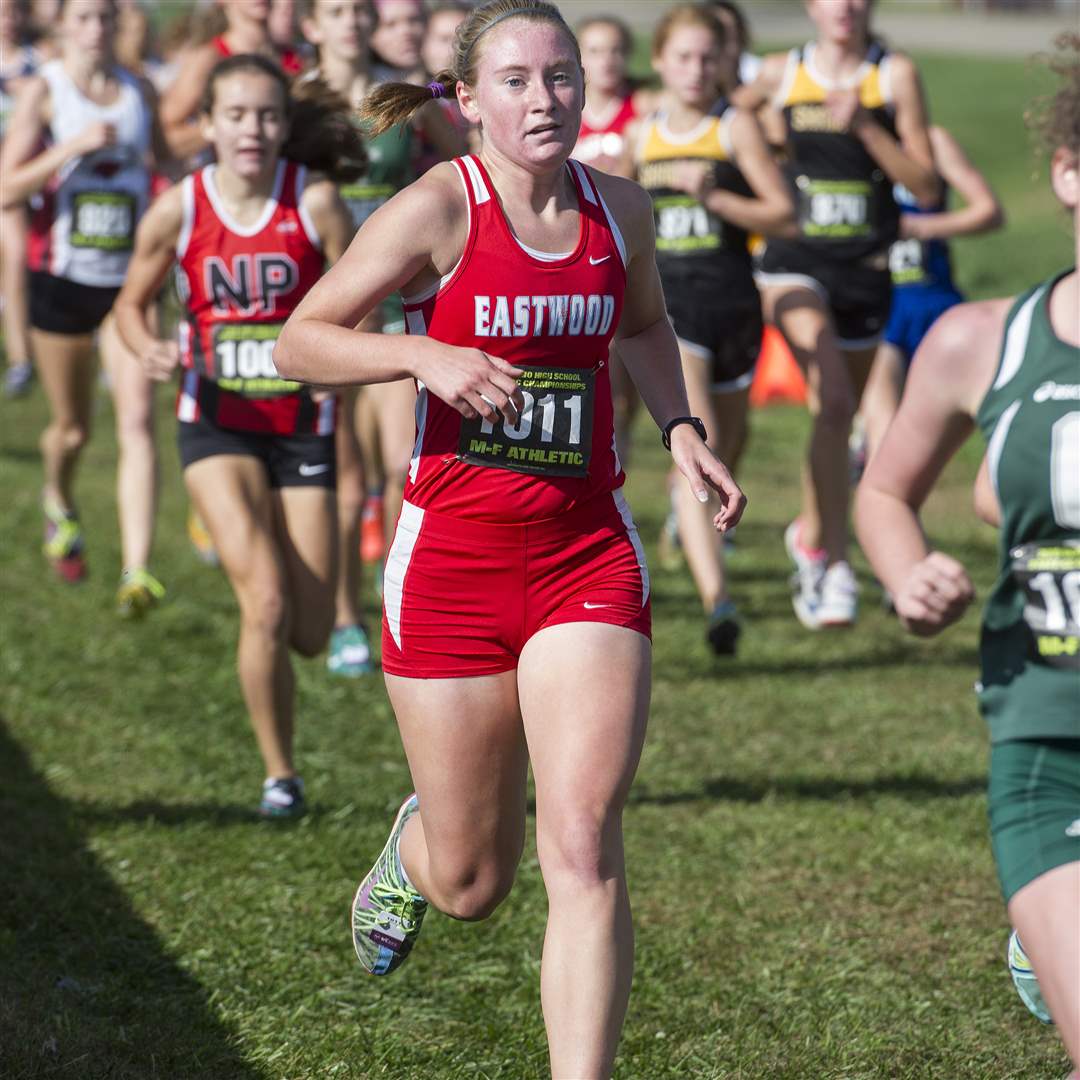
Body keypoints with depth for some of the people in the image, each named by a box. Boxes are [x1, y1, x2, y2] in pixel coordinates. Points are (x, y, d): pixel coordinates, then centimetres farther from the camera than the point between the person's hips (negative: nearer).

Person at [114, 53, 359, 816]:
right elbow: (132, 303, 7)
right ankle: (279, 774, 0)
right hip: (217, 424, -1)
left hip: (301, 425, 1)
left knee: (310, 635, 4)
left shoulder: (314, 201, -10)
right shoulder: (179, 210, -7)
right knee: (265, 605, -19)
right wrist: (149, 349, -14)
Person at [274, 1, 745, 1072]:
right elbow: (298, 341, -6)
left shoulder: (621, 210, 4)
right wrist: (424, 354, -21)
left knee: (583, 851, -14)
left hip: (588, 555, 2)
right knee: (472, 883, 9)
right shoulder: (439, 208, -9)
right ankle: (412, 845, 47)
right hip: (453, 556, -2)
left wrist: (681, 431, 10)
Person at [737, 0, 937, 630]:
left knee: (841, 416, 16)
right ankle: (836, 568, -23)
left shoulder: (896, 75, -1)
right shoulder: (781, 73, 4)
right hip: (794, 263, -1)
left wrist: (864, 127, -17)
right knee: (833, 399, -24)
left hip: (865, 268, 1)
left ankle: (810, 535, 44)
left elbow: (926, 186, -6)